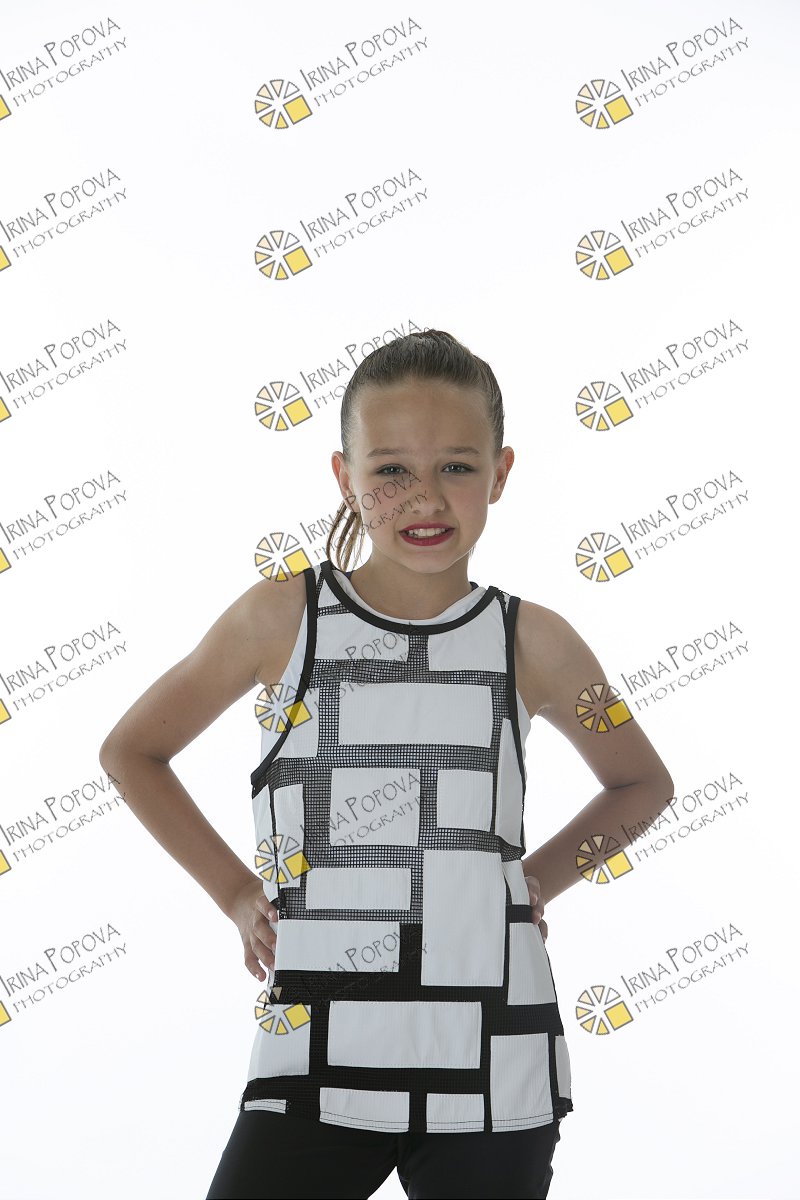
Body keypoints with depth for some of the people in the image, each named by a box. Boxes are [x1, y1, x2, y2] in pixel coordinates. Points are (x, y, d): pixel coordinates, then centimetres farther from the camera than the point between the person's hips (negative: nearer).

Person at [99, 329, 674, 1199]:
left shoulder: (532, 642, 1)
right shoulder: (283, 615, -1)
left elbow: (643, 783, 19)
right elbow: (131, 750, 12)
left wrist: (543, 878, 6)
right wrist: (233, 891, 6)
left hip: (493, 1071, 1)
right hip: (314, 1061, -1)